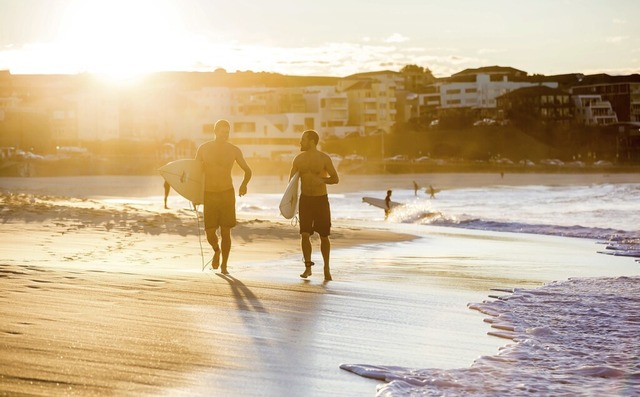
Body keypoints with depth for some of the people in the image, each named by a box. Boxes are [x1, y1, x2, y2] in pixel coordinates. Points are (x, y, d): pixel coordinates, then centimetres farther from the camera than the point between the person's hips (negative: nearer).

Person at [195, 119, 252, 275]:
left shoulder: (234, 150, 1)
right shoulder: (204, 149, 0)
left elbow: (248, 170, 15)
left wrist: (244, 185, 0)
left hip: (227, 194, 0)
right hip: (209, 195, 0)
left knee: (225, 232, -2)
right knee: (210, 233, -5)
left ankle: (224, 266, 11)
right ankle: (217, 251, 28)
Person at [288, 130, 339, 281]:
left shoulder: (324, 158, -6)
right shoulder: (299, 159, 3)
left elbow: (336, 179, -4)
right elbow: (291, 180, 8)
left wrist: (323, 180, -23)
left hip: (321, 200, -2)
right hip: (305, 199, 2)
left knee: (324, 236, 2)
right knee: (304, 234, -6)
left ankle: (326, 268, 15)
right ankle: (308, 267, 6)